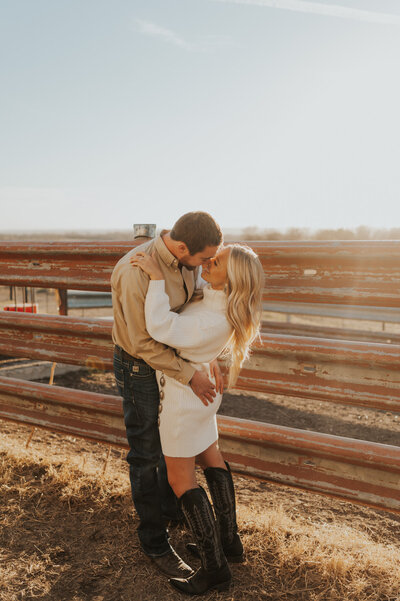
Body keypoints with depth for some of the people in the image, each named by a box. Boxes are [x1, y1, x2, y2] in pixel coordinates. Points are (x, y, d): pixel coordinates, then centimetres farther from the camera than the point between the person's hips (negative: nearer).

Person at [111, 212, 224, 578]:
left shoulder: (185, 261, -10)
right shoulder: (136, 273, -35)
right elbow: (144, 342, -29)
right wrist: (191, 376, -24)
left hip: (172, 355, 8)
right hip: (139, 366, -8)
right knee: (146, 454, 6)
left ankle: (170, 506, 46)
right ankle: (154, 540, 23)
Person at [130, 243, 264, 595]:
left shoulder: (214, 322, -32)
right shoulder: (221, 297, -6)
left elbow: (160, 328, -38)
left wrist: (156, 276, -33)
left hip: (183, 396, -9)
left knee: (180, 479, 2)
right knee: (210, 458, 20)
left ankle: (215, 568, 12)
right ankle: (229, 541, 34)